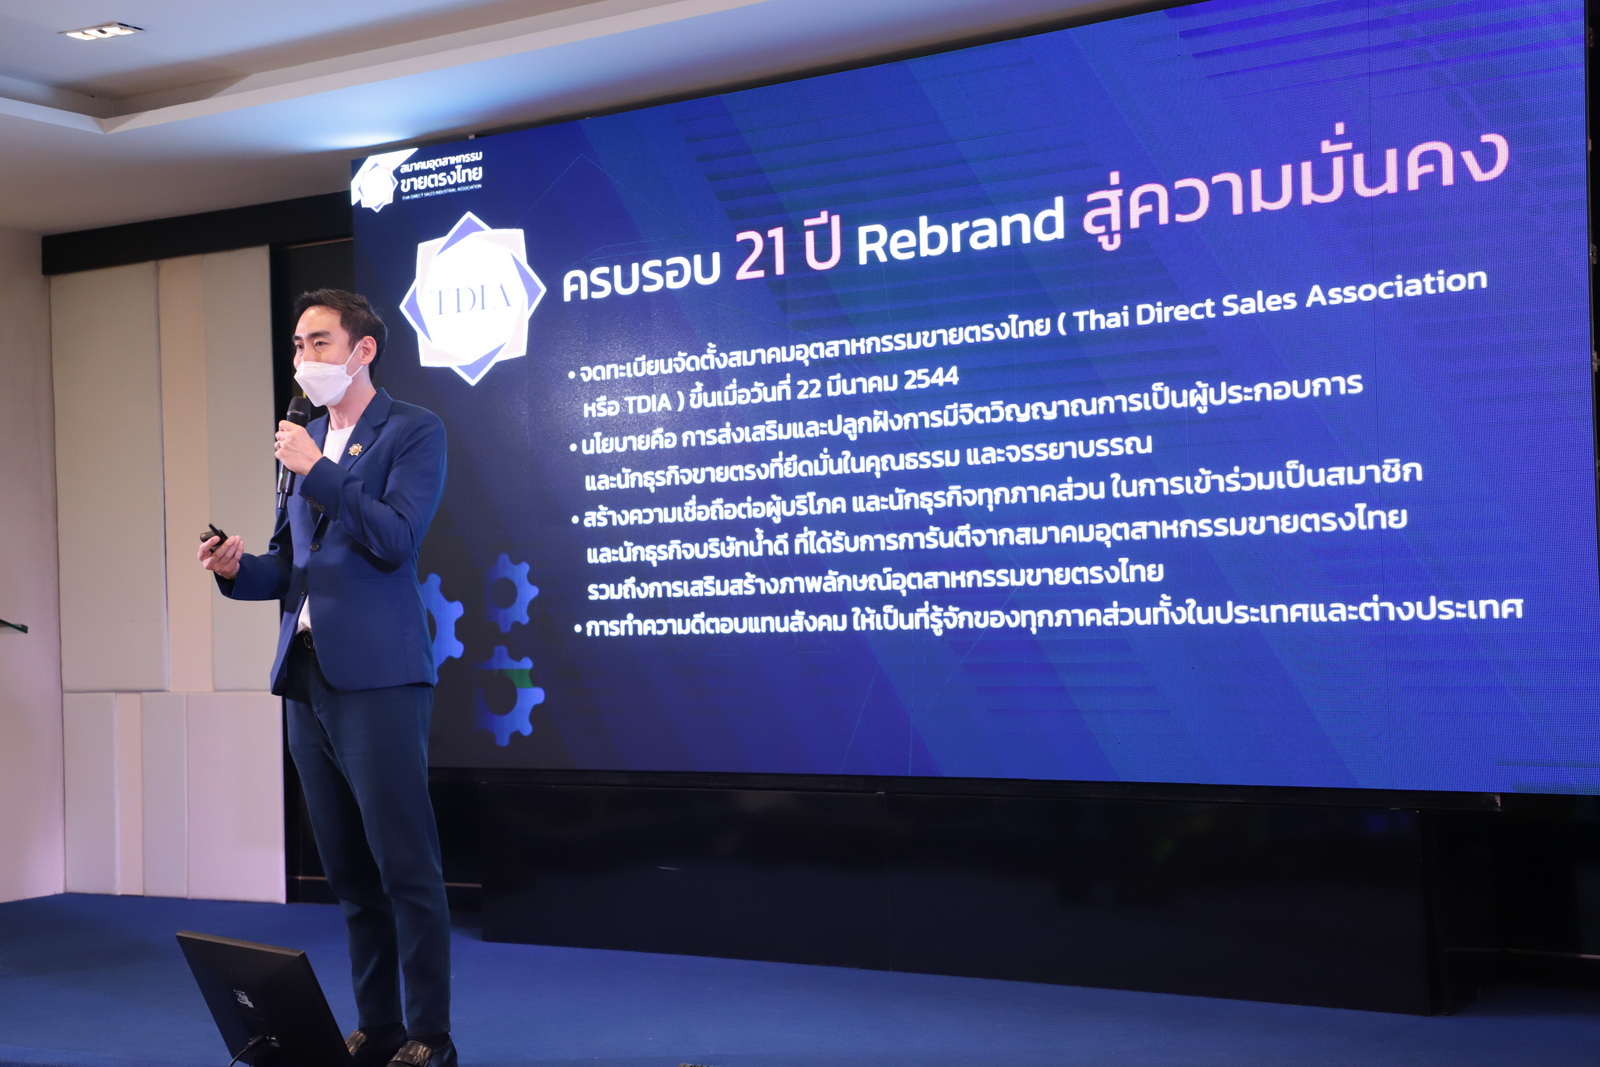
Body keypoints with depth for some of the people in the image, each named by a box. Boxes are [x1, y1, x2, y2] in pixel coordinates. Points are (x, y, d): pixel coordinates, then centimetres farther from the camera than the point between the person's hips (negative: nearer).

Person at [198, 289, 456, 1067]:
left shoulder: (412, 432, -2)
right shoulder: (305, 440, 18)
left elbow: (397, 541, -14)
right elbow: (289, 564, 20)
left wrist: (317, 470, -15)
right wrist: (238, 569, 0)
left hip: (375, 678, -7)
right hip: (307, 679, 7)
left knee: (405, 868, -4)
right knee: (349, 873, 11)